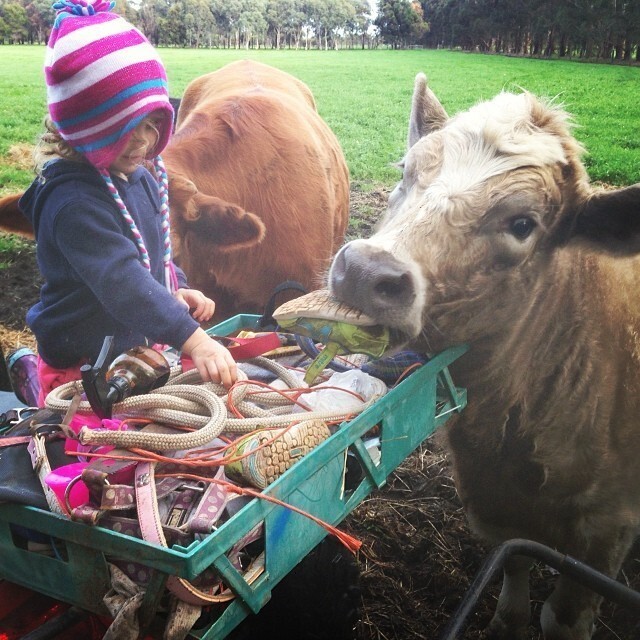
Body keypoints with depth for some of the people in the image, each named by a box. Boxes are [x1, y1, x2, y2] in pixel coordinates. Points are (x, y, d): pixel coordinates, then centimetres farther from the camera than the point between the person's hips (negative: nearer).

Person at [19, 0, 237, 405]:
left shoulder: (139, 172, 2)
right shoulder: (74, 201, -26)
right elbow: (121, 280, -36)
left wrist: (177, 291, 3)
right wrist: (192, 339, -43)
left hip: (142, 342, 8)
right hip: (83, 367, -8)